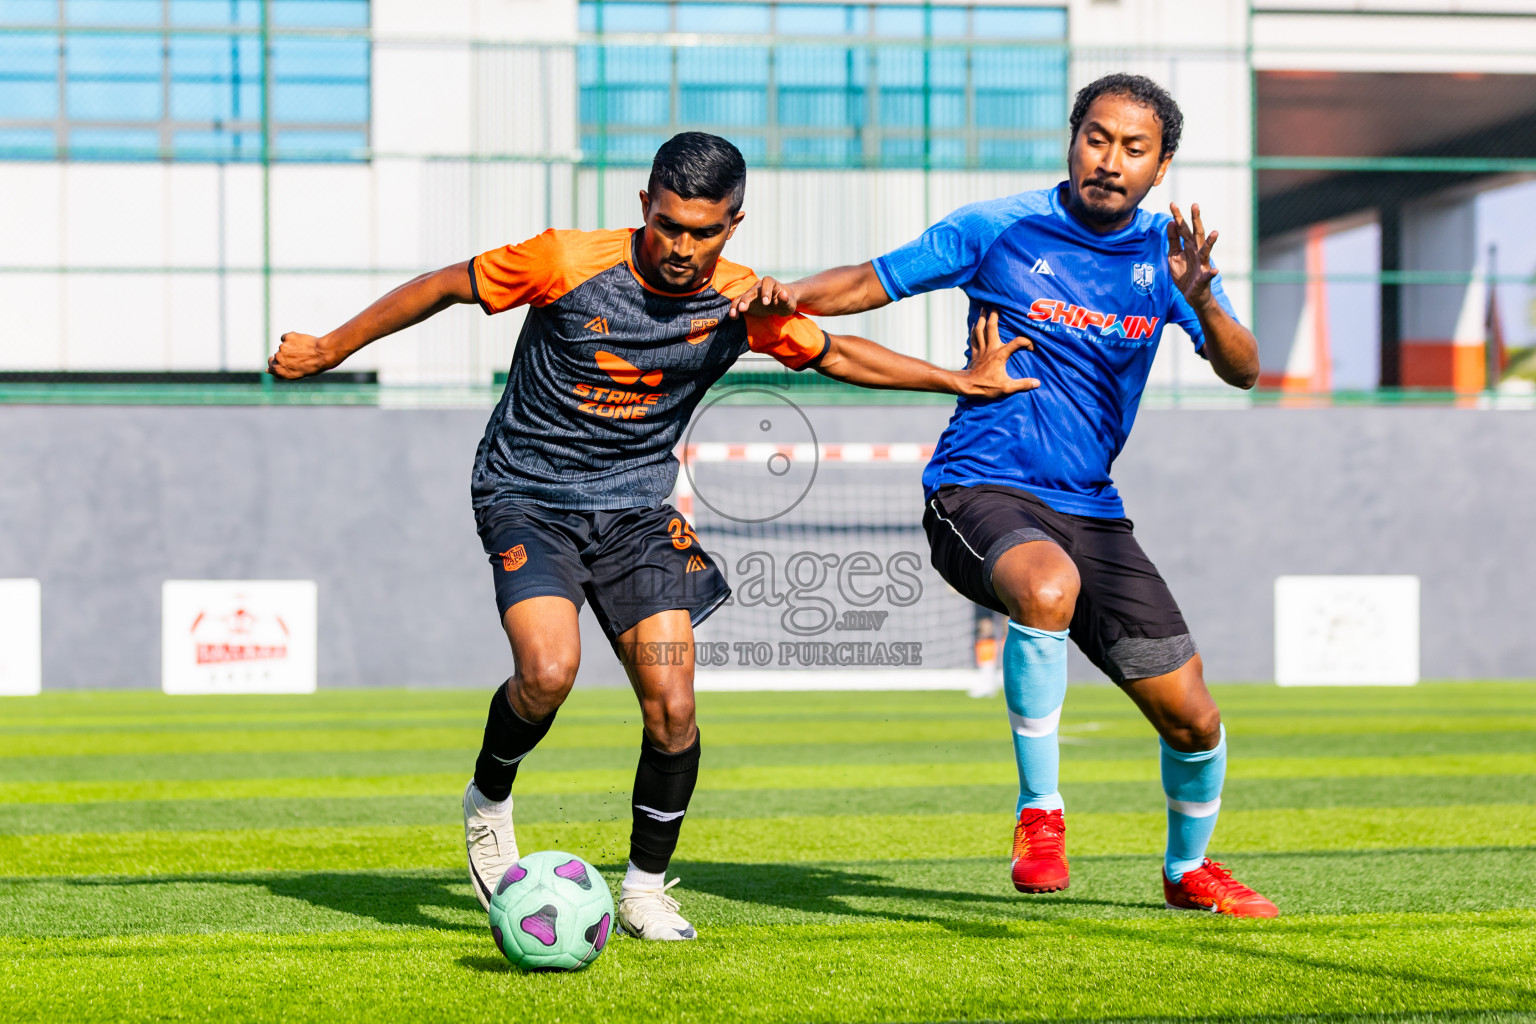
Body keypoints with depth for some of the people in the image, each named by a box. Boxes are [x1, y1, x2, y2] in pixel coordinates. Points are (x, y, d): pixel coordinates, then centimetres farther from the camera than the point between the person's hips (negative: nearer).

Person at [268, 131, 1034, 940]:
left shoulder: (745, 304, -7)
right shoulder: (568, 263, -18)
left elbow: (835, 355, 11)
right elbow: (445, 287, -5)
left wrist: (961, 382, 11)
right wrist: (329, 350, 1)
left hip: (636, 508, 3)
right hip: (526, 496, -3)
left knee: (673, 708, -10)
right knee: (549, 670, -27)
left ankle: (646, 889, 11)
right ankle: (489, 799, 4)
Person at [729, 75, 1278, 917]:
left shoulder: (1163, 252, 5)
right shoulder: (998, 230, -3)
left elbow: (1242, 371, -5)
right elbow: (874, 281, 4)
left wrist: (1198, 296, -24)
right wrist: (794, 294, -17)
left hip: (1091, 511, 4)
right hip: (979, 492, -4)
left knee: (1192, 719, 2)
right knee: (1048, 587, -40)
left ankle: (1188, 869, 33)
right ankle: (1038, 813, -23)